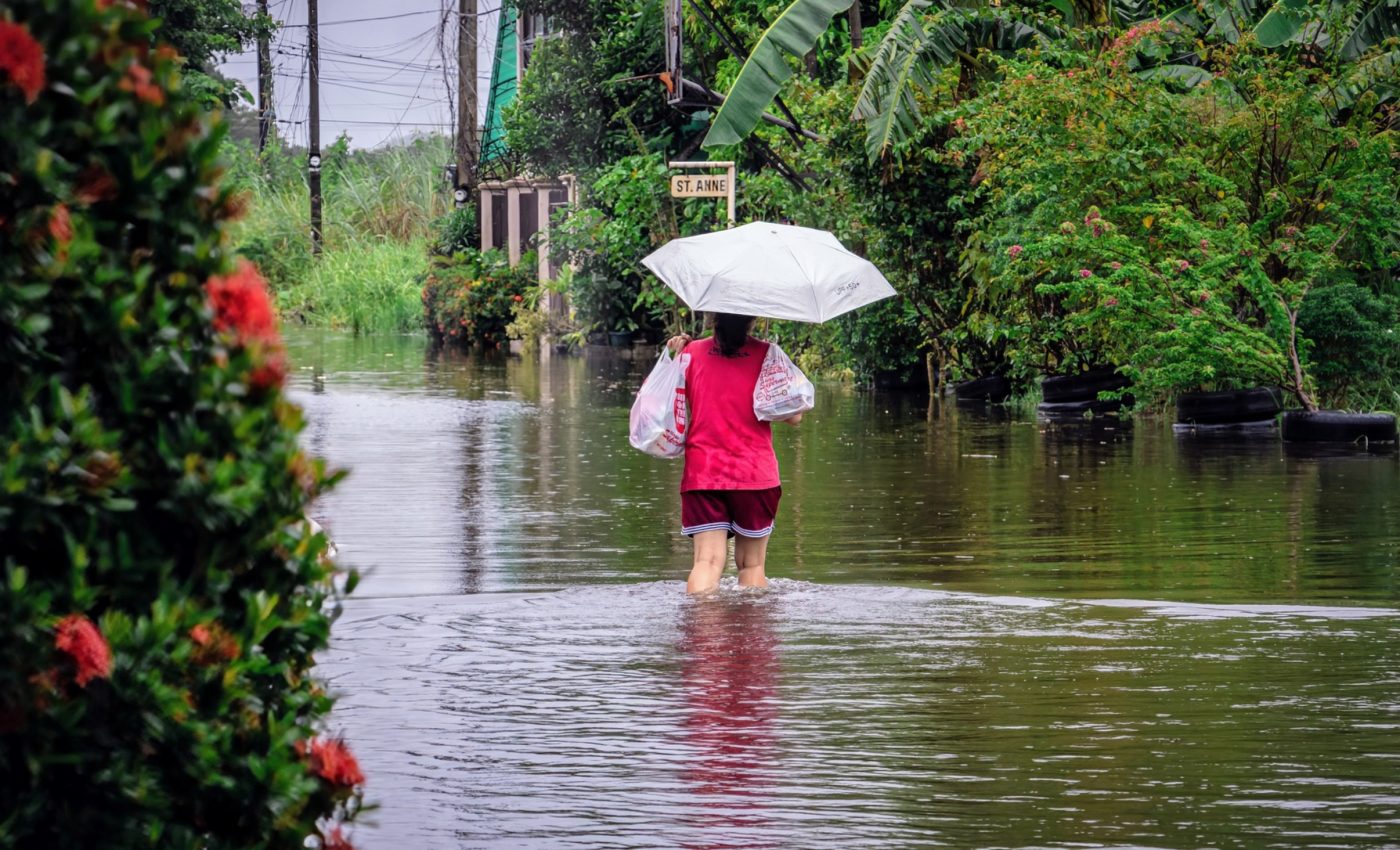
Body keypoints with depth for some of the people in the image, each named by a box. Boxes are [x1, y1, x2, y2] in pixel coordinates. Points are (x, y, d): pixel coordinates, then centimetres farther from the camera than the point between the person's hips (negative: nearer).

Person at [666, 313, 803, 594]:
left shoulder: (691, 352, 3)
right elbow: (794, 416, -3)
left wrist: (672, 356, 16)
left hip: (702, 473, 1)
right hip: (755, 473, -1)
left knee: (708, 560, -9)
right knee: (752, 563, 11)